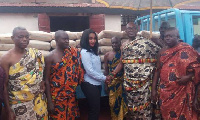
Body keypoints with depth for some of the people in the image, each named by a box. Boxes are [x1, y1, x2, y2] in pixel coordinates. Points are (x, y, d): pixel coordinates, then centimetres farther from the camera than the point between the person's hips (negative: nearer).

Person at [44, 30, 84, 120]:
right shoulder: (50, 57, -9)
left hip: (71, 95, 4)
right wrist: (49, 101, -13)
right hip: (57, 97, -4)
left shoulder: (72, 53, 4)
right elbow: (47, 80, -10)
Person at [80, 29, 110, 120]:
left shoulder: (93, 51, 12)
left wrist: (103, 77, 2)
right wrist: (104, 78, -13)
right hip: (89, 84, -8)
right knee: (95, 109, 1)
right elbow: (89, 71, -19)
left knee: (95, 109, 17)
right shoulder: (84, 52, -15)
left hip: (96, 83, 8)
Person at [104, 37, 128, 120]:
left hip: (123, 82, -1)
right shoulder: (107, 55, 3)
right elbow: (106, 71, 7)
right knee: (113, 102, 7)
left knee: (122, 102, 2)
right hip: (112, 82, 1)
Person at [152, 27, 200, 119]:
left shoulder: (186, 49, -3)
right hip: (165, 94, 5)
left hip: (181, 93, -5)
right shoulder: (164, 53, 12)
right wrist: (153, 89, 9)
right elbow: (158, 70, 13)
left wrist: (188, 77, -23)